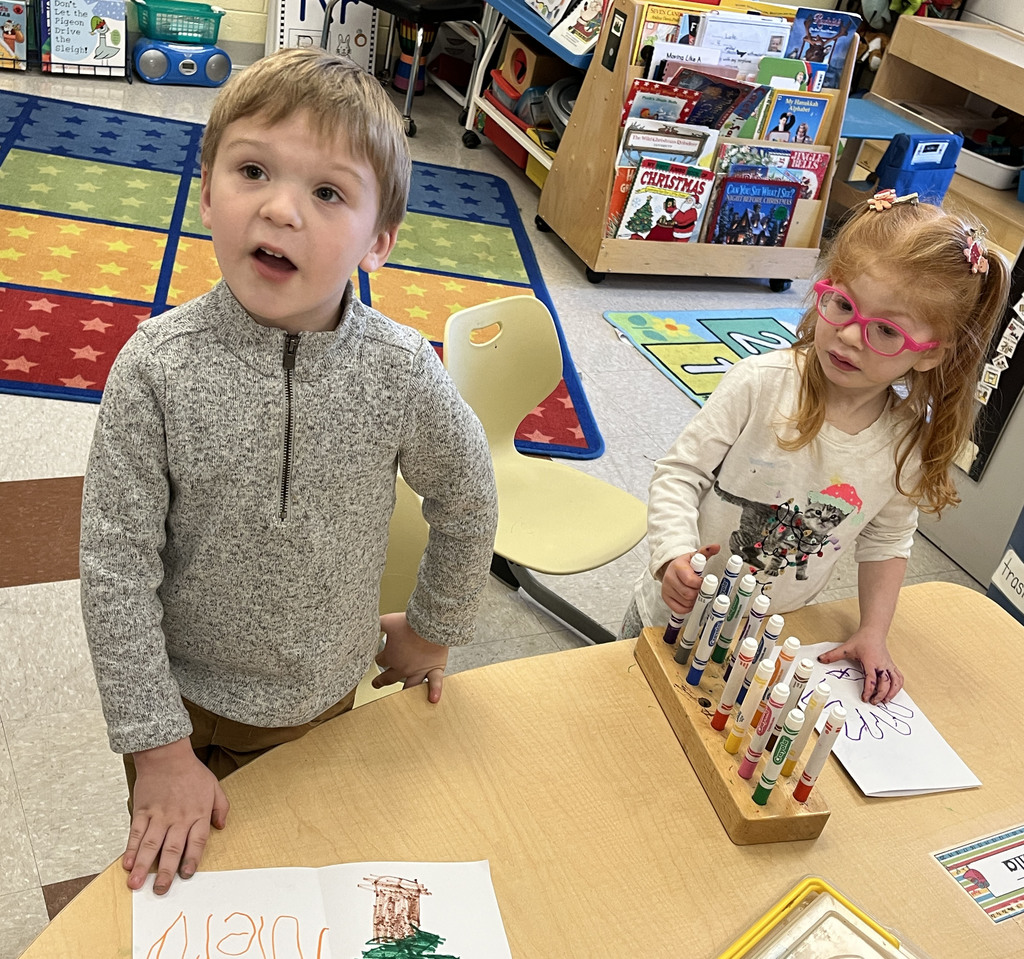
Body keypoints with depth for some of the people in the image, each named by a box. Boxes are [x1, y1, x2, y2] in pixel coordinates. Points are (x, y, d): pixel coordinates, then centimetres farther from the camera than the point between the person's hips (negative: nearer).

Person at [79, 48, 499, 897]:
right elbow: (117, 568, -18)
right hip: (187, 696, -1)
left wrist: (432, 630, 10)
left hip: (326, 696, 1)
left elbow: (467, 502, -2)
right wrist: (161, 750, -14)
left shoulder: (401, 371, -21)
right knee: (178, 862, 24)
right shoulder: (158, 367, -24)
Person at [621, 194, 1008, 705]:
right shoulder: (760, 383, -24)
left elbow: (887, 539, 5)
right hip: (679, 612, -2)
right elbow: (680, 472, -18)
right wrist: (675, 554, -33)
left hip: (770, 640, 2)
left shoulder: (911, 441, -12)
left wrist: (873, 632, 0)